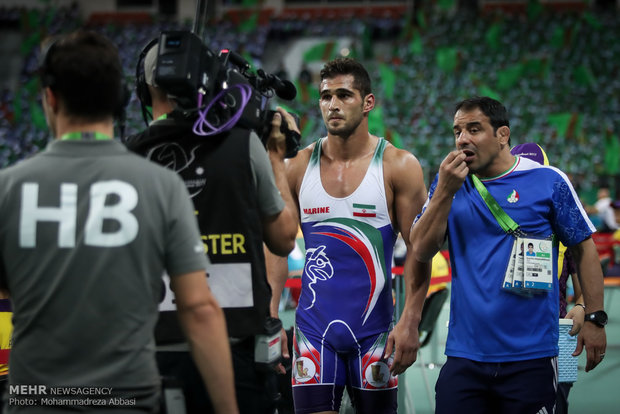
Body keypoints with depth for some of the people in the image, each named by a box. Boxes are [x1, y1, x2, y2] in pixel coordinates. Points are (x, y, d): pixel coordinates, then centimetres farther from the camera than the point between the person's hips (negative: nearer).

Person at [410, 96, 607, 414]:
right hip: (464, 355, 2)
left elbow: (583, 248, 5)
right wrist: (445, 192, -12)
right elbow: (421, 251, -1)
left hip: (531, 356, -2)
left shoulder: (547, 181, 0)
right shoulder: (449, 183, 8)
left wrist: (594, 318, 0)